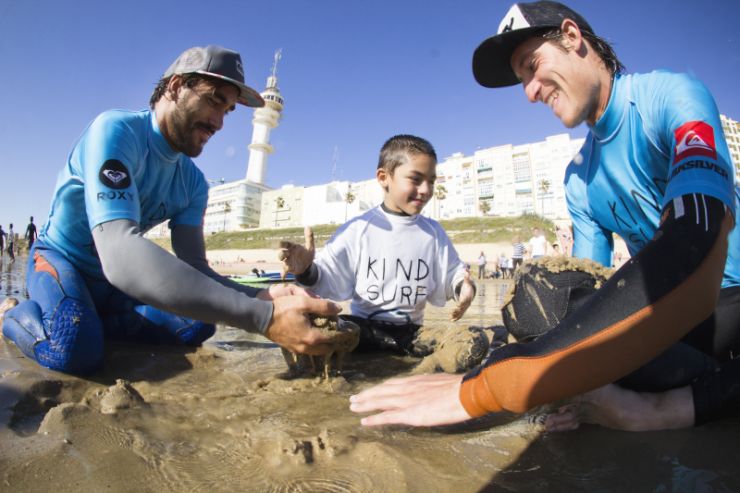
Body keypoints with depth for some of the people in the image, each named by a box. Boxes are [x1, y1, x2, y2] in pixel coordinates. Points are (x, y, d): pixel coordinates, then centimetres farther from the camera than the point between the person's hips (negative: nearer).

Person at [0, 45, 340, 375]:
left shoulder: (192, 183, -8)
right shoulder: (115, 130, -28)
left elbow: (194, 269, -15)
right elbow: (120, 256, -44)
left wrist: (261, 297, -36)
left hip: (110, 280, 5)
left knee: (198, 325, -11)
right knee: (76, 350, -32)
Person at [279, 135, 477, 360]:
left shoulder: (434, 232, 5)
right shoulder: (358, 229, -5)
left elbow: (450, 274, 10)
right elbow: (331, 280, -6)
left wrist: (463, 285, -12)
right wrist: (308, 270, -26)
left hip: (411, 331, 1)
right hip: (363, 325, 0)